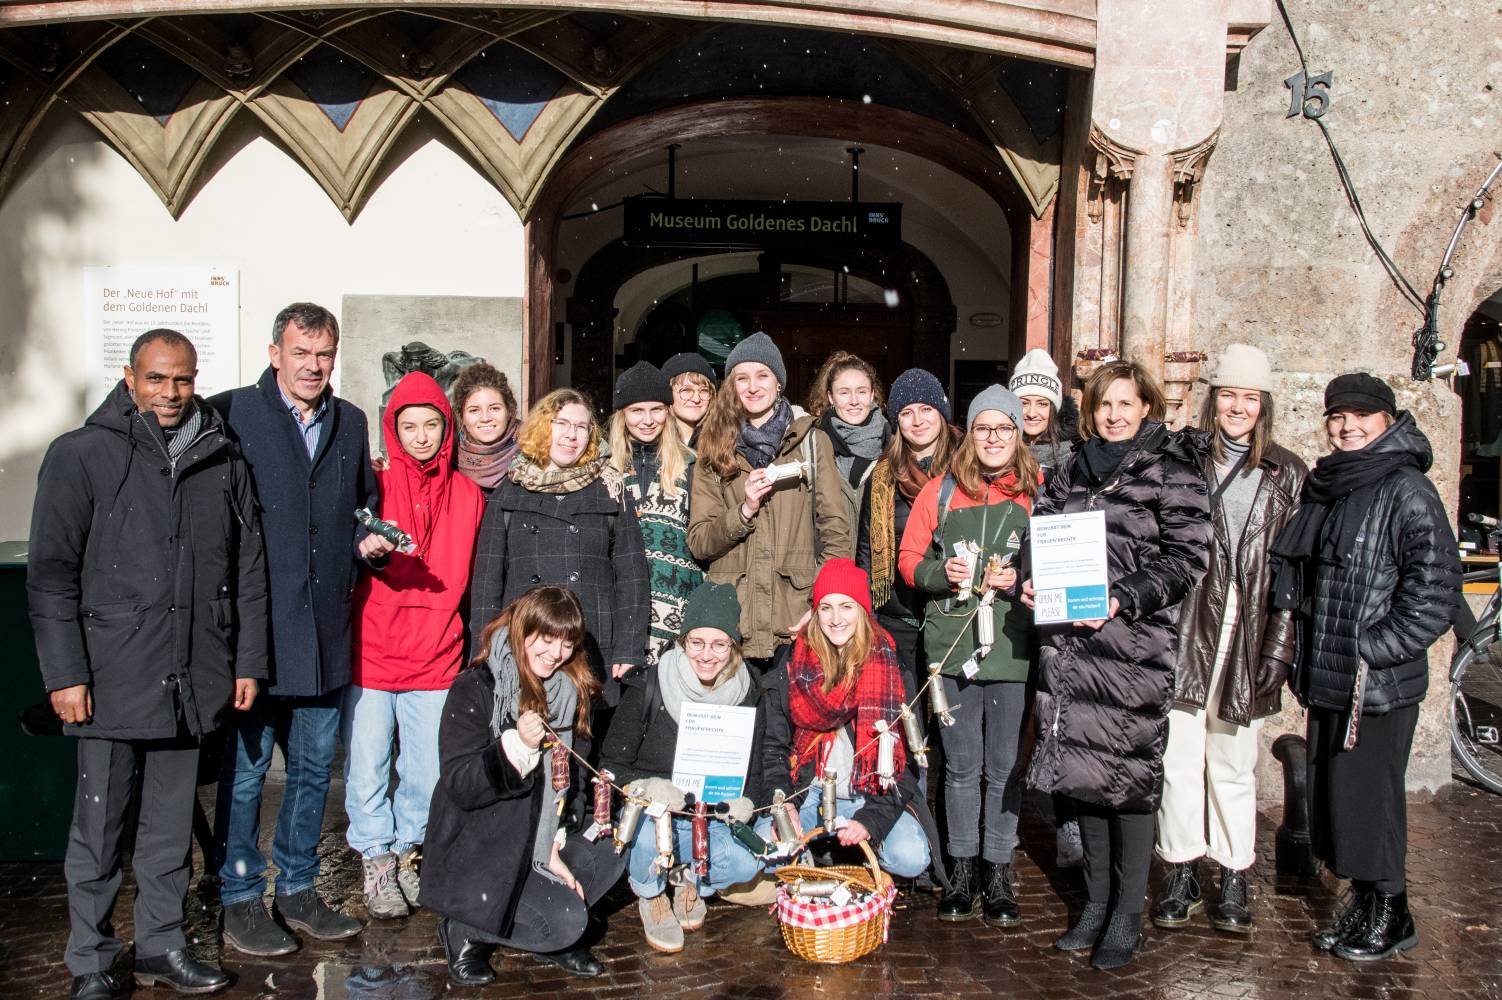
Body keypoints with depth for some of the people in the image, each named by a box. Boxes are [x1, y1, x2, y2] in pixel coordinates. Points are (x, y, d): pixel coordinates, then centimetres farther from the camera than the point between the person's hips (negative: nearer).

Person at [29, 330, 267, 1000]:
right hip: (112, 681, -3)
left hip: (191, 682, 4)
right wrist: (64, 673, -9)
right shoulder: (82, 456, -2)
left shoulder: (223, 462, 9)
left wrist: (248, 662, 9)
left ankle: (162, 946, 27)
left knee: (171, 826, 14)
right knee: (100, 830, 6)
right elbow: (50, 575, -4)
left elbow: (248, 570, 12)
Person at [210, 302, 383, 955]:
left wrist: (367, 542, 3)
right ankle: (240, 902, 17)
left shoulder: (350, 423, 12)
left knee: (314, 764, 14)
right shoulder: (231, 415, -4)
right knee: (246, 765, 3)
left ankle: (297, 890, 28)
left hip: (325, 631, 5)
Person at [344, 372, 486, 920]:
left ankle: (406, 852, 29)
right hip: (372, 652, -2)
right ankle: (376, 862, 19)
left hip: (436, 658, 2)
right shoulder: (376, 486, 1)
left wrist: (470, 648, 8)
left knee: (427, 773, 7)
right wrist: (370, 555, -19)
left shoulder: (468, 495, 9)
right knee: (367, 769, 1)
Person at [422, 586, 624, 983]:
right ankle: (466, 931, 2)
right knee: (567, 922, -19)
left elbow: (567, 780, 5)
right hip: (474, 853, -7)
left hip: (535, 838, 7)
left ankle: (552, 937, 4)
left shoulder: (568, 692, 2)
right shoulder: (474, 690, -15)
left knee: (611, 853, -12)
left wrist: (553, 849, -6)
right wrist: (517, 747, -34)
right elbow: (458, 786, -21)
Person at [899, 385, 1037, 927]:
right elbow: (909, 558, 7)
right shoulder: (941, 490, 6)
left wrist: (1020, 579, -12)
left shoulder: (1039, 491, 3)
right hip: (952, 641, 1)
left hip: (1012, 643, -1)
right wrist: (941, 573, -12)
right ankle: (962, 867, 23)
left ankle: (998, 870, 20)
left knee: (1005, 765, 6)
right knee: (961, 765, 10)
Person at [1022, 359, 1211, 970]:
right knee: (1082, 767, 9)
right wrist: (1031, 581, 0)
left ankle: (1127, 918, 11)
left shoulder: (1171, 472, -1)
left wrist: (1122, 600, -19)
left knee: (1128, 773, -2)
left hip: (1136, 647, -5)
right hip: (1071, 644, 5)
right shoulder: (1073, 473, 16)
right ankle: (1096, 902, 23)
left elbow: (1185, 558, -9)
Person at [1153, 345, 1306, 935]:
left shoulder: (1287, 475, 7)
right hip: (1184, 634, -1)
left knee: (1234, 765, 8)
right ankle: (1181, 877, 18)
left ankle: (1234, 881, 21)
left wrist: (1278, 648, -3)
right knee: (1179, 758, 4)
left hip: (1248, 637, 1)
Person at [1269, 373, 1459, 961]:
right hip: (1327, 679, 7)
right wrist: (1308, 662, 12)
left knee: (1369, 796, 1)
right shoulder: (1323, 486, 11)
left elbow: (1434, 587, -17)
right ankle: (1360, 905, 29)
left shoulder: (1407, 490, -11)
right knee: (1333, 792, 13)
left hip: (1379, 682, -7)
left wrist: (1372, 649, -18)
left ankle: (1390, 915, 19)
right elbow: (1298, 576, 20)